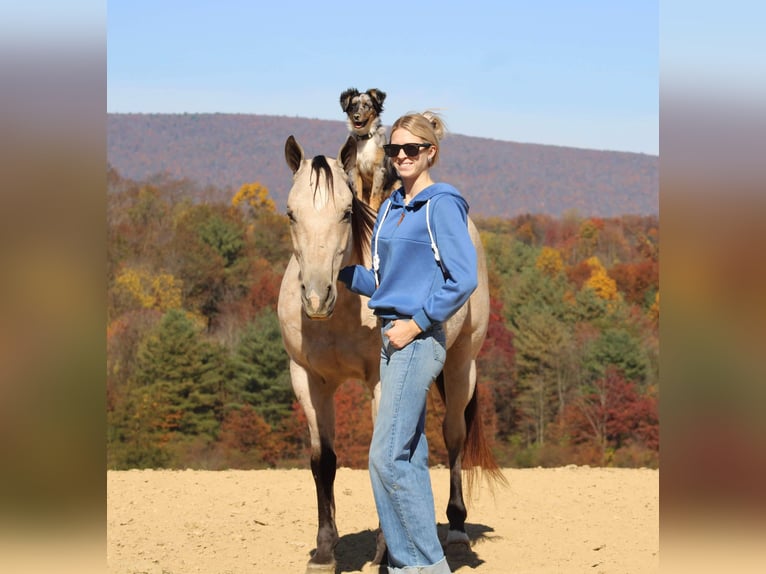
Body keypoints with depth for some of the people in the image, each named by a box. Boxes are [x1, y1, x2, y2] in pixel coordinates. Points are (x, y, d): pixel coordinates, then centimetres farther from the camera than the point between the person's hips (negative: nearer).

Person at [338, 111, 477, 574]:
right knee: (410, 455, 10)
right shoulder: (391, 208, 16)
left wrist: (416, 323, -16)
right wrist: (341, 267, 7)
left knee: (387, 456, -12)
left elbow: (464, 279, -17)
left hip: (419, 340, -9)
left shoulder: (441, 205, -9)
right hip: (393, 337, 9)